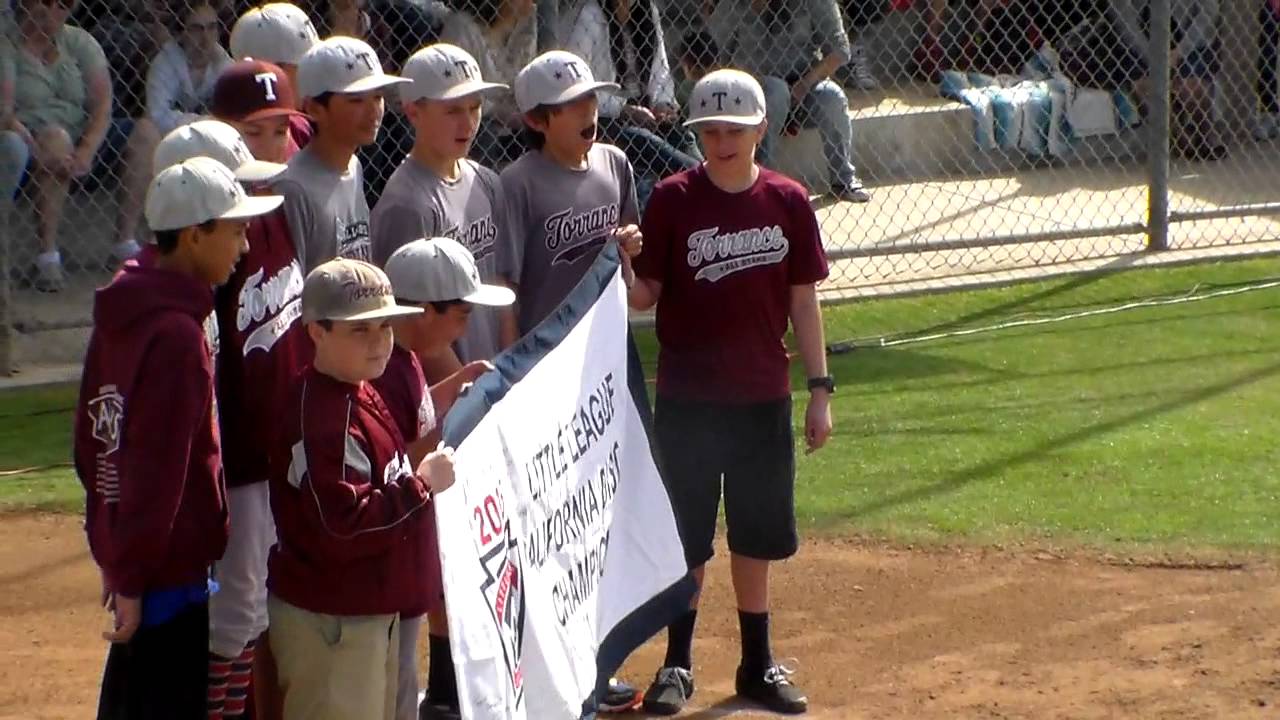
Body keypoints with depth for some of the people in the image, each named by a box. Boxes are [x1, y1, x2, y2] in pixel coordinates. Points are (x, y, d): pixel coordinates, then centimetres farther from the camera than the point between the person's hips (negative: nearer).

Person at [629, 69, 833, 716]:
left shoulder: (787, 201, 0)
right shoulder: (673, 199, -7)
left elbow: (803, 300, 5)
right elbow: (646, 294, -6)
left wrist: (820, 388, 3)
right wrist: (623, 268, -28)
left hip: (763, 400, 2)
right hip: (688, 401, -2)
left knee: (757, 534, 12)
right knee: (686, 535, 6)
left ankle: (757, 664, 23)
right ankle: (677, 663, 17)